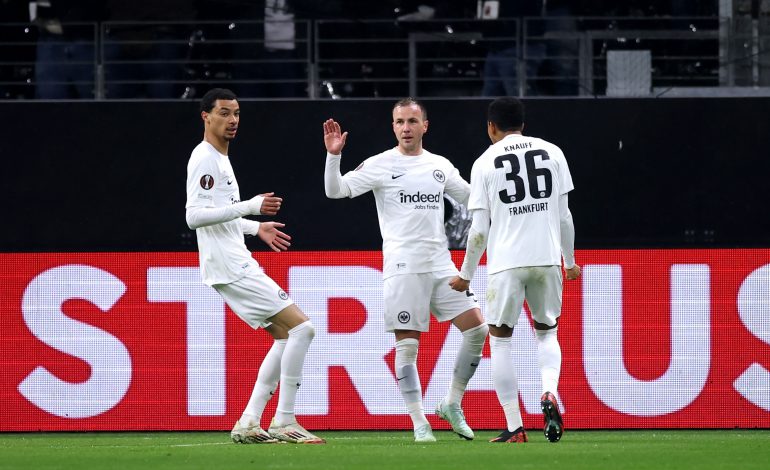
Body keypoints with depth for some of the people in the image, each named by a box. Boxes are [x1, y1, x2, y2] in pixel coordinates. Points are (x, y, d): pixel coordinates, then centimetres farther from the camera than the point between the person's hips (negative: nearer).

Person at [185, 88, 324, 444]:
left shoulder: (219, 158, 19)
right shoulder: (204, 159, -13)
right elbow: (194, 216, -23)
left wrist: (256, 227, 28)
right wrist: (250, 207, -26)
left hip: (239, 265, 10)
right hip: (230, 268, -10)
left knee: (285, 336, 11)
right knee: (301, 328, -12)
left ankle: (248, 424, 7)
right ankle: (284, 423, -10)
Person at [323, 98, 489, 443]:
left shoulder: (440, 166, 12)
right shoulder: (380, 165, -2)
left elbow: (472, 197, 26)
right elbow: (336, 191, -8)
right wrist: (333, 155, -23)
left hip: (440, 265, 5)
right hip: (402, 268, -5)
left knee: (477, 329, -2)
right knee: (407, 346, -6)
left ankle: (452, 404, 13)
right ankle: (419, 423, 2)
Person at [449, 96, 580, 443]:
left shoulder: (485, 162, 1)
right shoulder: (552, 153, 8)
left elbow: (479, 229, -1)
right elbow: (564, 215, 9)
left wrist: (466, 275, 10)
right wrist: (569, 261, 22)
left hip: (506, 262, -3)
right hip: (548, 258, 3)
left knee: (500, 338, 9)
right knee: (546, 332, 19)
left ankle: (514, 427, 2)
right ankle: (549, 393, -10)